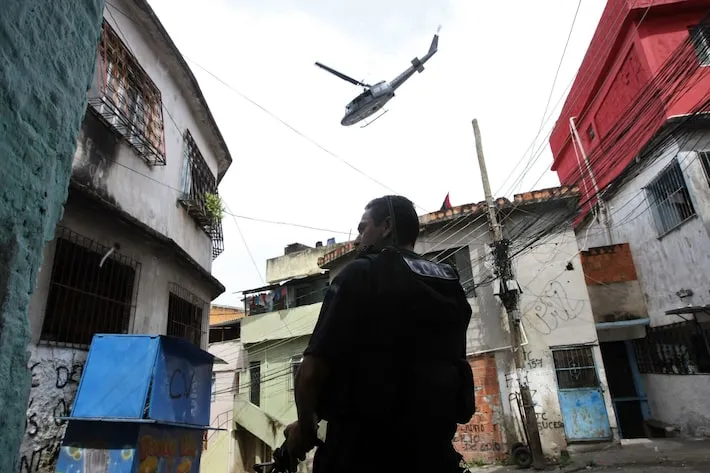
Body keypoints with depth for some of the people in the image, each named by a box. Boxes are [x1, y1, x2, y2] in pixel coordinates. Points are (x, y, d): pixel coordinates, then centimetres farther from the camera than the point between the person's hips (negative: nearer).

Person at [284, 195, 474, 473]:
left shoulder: (360, 275, -9)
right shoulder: (452, 291, 10)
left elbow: (312, 371, -15)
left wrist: (305, 426, 3)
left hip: (362, 450, -5)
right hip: (433, 450, 6)